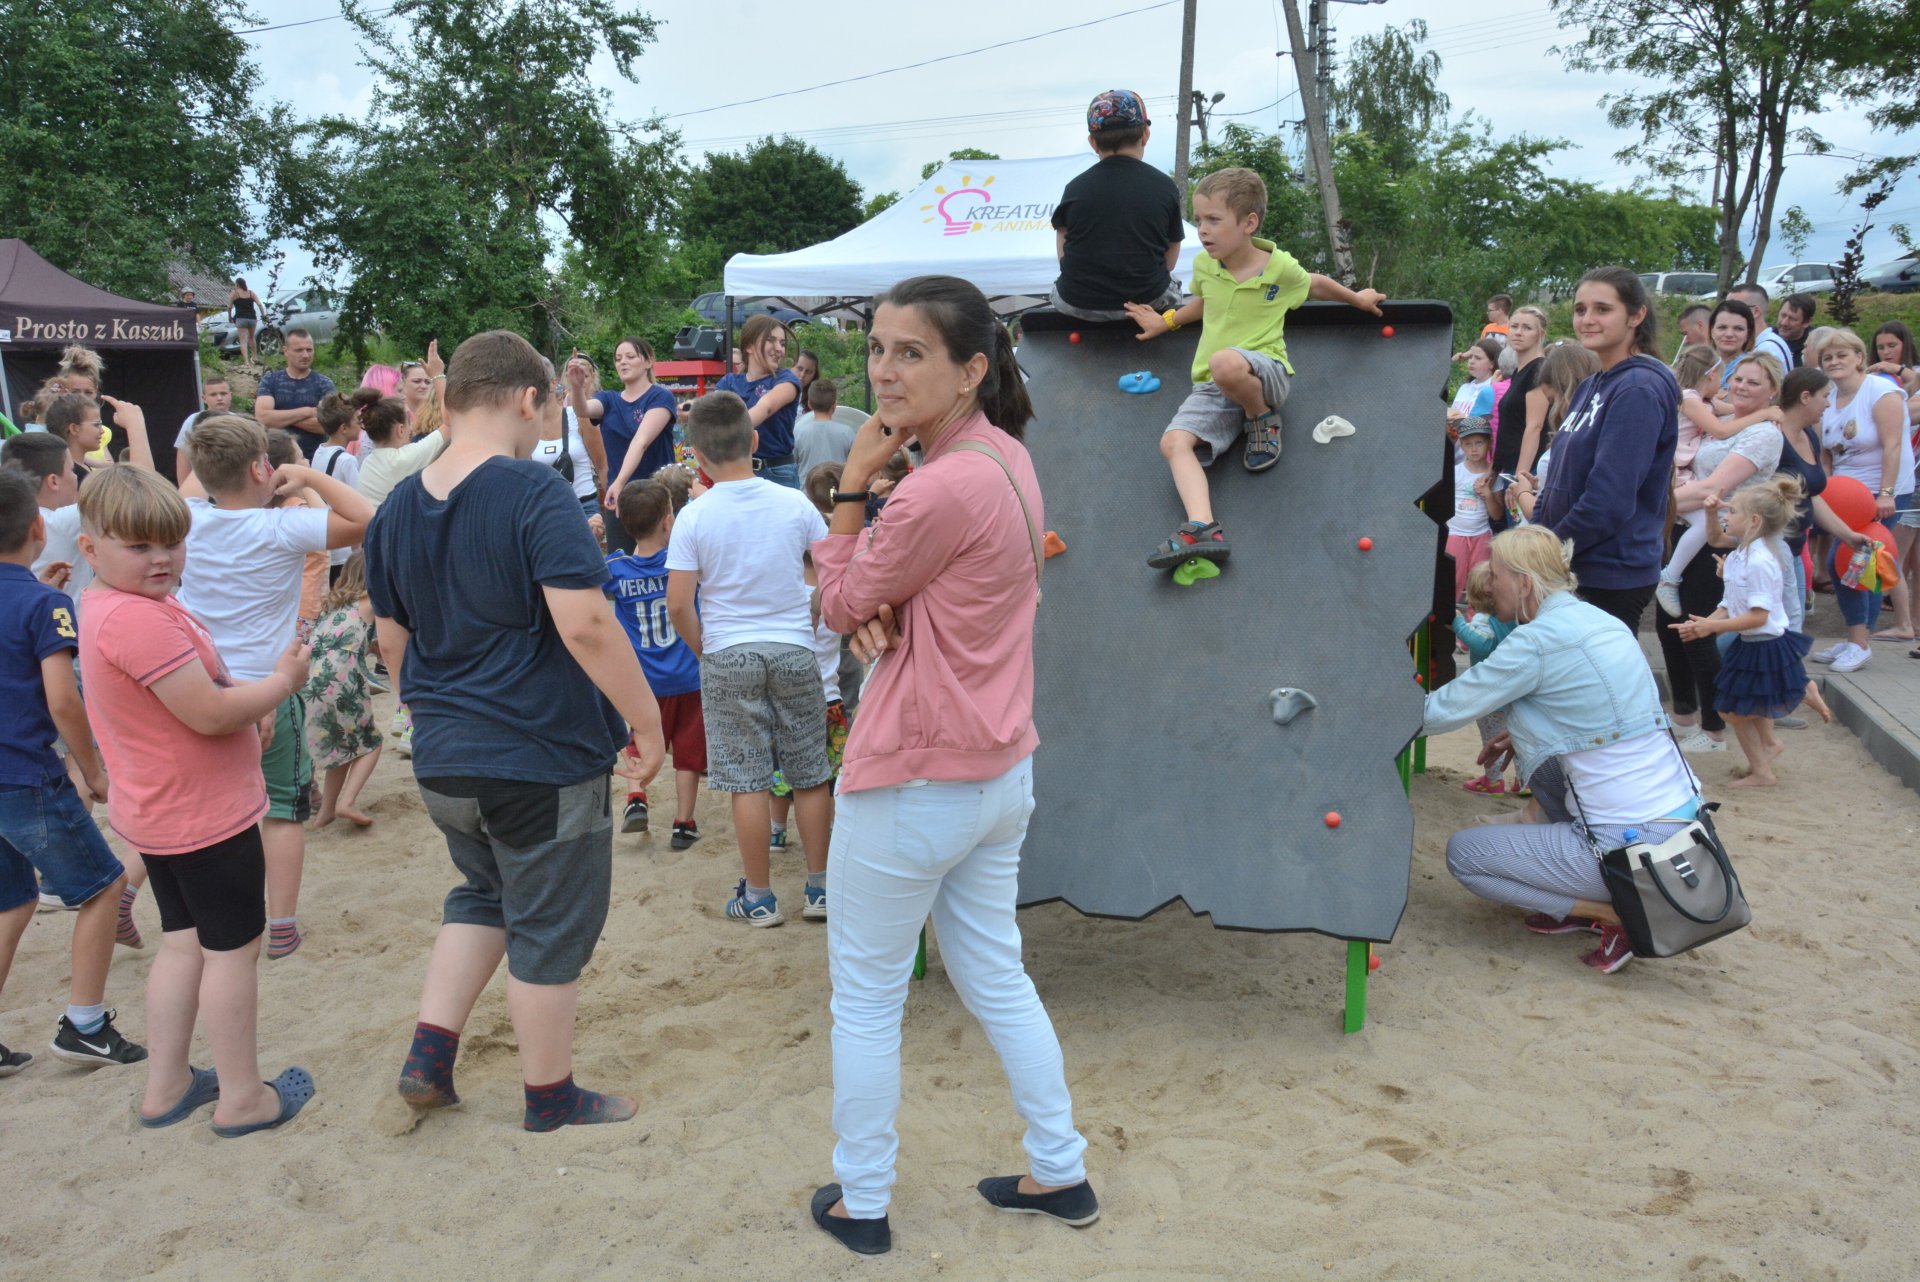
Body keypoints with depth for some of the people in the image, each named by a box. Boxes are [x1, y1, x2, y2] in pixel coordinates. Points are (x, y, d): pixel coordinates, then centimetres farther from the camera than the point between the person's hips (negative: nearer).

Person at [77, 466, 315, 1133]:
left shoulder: (106, 605, 6)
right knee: (233, 949, 3)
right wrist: (281, 681, -12)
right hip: (206, 816, -10)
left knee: (183, 941, 20)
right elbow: (209, 712, -27)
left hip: (160, 815, 10)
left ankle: (166, 1086, 29)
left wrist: (248, 695, 4)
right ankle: (242, 1098, 15)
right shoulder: (138, 618, -27)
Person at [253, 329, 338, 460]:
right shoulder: (270, 380, 4)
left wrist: (279, 417, -11)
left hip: (315, 459, -1)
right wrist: (306, 412, -13)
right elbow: (262, 417, -11)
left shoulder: (324, 383, 0)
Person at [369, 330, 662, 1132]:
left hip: (440, 762, 7)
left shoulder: (397, 508, 5)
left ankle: (428, 1056, 22)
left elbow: (392, 639, 13)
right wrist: (647, 721, -18)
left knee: (483, 895, 28)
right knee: (550, 929, 10)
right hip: (542, 758, -7)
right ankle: (550, 1097, 25)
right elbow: (584, 623, -27)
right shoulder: (534, 494, -18)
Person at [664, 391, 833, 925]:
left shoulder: (693, 517, -7)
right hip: (795, 651, 2)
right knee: (811, 775, 11)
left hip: (727, 656, -1)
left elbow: (678, 605, -9)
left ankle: (758, 897, 13)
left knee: (747, 781, 5)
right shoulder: (795, 504, -3)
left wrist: (704, 648, 8)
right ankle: (820, 888, 19)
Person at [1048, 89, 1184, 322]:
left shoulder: (1075, 187, -4)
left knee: (1058, 289, 36)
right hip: (1148, 300, 0)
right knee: (1173, 287, 35)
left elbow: (1063, 256, 1)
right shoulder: (1164, 187, -4)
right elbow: (1170, 261, 3)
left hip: (1078, 304, 0)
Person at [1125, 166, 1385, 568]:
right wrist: (1167, 321, 26)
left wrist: (1358, 299, 30)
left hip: (1265, 373, -5)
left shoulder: (1280, 268, -5)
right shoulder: (1204, 265, 6)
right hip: (1212, 388, 5)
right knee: (1174, 442, -24)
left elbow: (1317, 284, 18)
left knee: (1225, 363, -41)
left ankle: (1264, 423, -10)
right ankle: (1203, 529, -39)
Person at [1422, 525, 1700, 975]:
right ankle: (1579, 899, 22)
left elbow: (1442, 711, -11)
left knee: (1461, 853, 5)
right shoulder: (1598, 619, 10)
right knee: (1532, 744, 25)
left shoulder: (1535, 642, -15)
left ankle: (1614, 913, 0)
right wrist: (1516, 737, 16)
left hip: (1634, 848, -8)